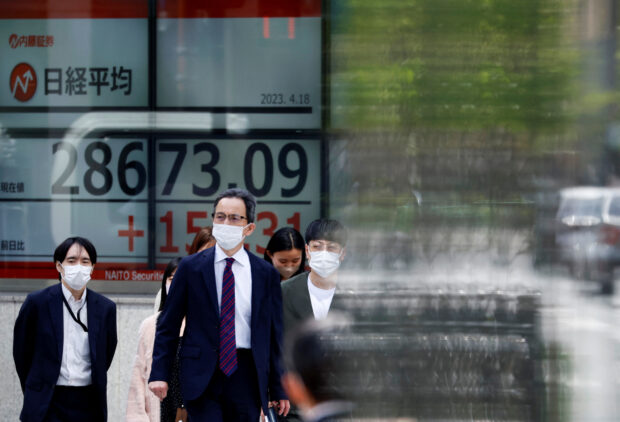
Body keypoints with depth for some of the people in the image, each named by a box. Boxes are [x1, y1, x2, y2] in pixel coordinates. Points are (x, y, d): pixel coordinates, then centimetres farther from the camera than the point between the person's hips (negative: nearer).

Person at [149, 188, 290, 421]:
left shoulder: (266, 274, 7)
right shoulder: (191, 267, 4)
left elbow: (274, 335, 10)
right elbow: (168, 325, 6)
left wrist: (278, 390, 8)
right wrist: (159, 374, -3)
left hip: (246, 376, 2)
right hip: (202, 375, -2)